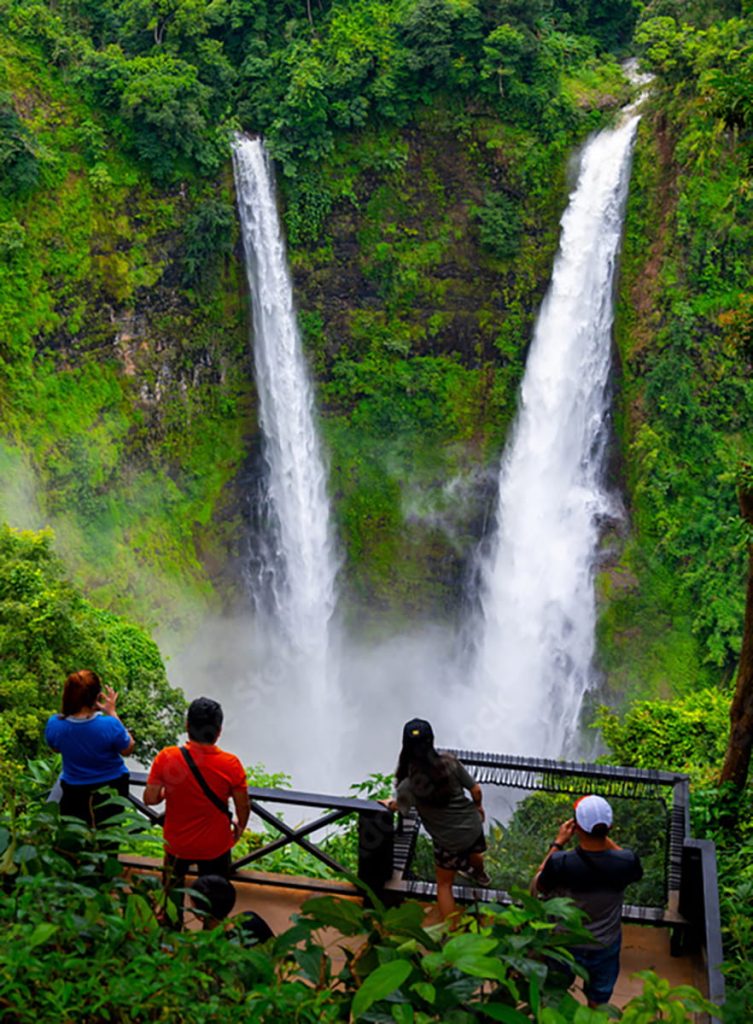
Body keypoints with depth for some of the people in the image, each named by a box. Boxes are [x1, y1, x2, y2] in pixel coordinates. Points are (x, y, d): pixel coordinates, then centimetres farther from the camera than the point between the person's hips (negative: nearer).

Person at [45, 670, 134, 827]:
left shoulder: (54, 724, -24)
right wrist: (112, 713, -13)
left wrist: (71, 709, -7)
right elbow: (127, 749, -13)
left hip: (75, 791, 1)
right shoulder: (109, 725, -33)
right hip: (110, 788, -1)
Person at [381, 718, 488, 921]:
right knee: (474, 854, 39)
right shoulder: (449, 761, -21)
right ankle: (480, 875, 71)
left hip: (449, 841, -4)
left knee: (444, 885, 20)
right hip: (473, 826, 4)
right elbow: (476, 790, -9)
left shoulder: (410, 784, -26)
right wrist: (478, 806, 13)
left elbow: (398, 807, -3)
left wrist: (387, 803, 21)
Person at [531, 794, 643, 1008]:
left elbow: (538, 887, -10)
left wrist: (558, 843, -9)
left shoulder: (560, 863, -34)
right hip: (605, 948, 1)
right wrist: (604, 837, -4)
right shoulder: (625, 862, -28)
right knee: (598, 1005, 27)